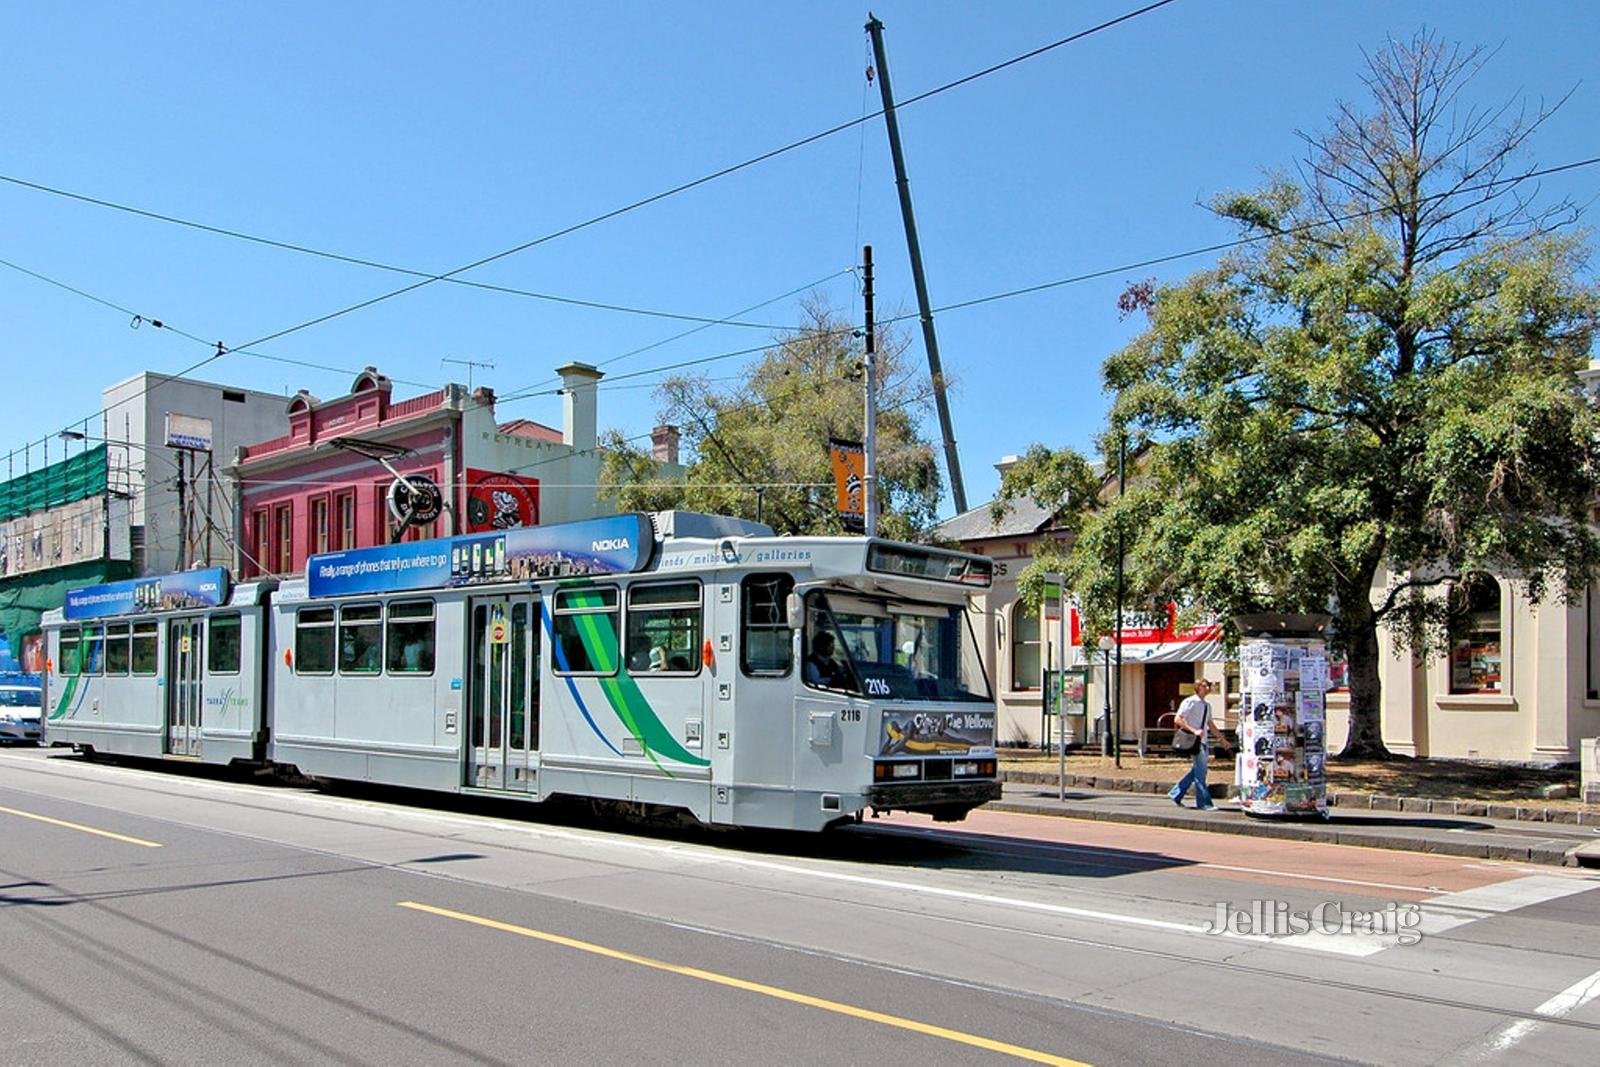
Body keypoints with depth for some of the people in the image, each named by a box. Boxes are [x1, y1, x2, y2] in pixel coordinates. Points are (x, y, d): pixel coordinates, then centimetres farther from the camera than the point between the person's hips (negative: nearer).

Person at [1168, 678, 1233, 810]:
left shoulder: (1207, 705, 15)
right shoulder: (1190, 702, -9)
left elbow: (1210, 724, 25)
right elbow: (1177, 720, -14)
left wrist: (1222, 739, 23)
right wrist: (1194, 731, -22)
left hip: (1202, 741, 9)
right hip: (1193, 741, -9)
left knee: (1198, 770, 11)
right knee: (1200, 771, -7)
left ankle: (1176, 794, 21)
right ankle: (1203, 803, -1)